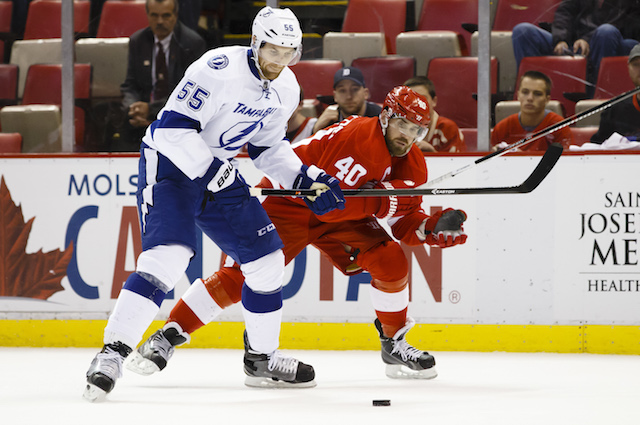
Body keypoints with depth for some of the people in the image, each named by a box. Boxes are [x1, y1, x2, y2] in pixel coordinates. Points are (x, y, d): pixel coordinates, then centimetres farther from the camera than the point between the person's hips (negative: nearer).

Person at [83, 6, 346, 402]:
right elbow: (173, 128, -26)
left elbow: (269, 146, 15)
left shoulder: (286, 90, 1)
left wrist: (308, 179, 3)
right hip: (170, 162, -8)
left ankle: (261, 356, 24)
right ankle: (112, 353, -24)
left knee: (267, 258, 6)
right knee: (168, 255, -26)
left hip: (218, 169, 8)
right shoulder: (219, 69, -25)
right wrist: (214, 172, -30)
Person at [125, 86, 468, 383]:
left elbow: (405, 223, 0)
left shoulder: (413, 167, -3)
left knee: (391, 261, -15)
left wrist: (435, 229, -18)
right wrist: (380, 201, -32)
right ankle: (169, 335, -15)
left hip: (343, 219, 7)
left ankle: (394, 344, 4)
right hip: (292, 204, -7)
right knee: (245, 270, -20)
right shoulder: (353, 136, -27)